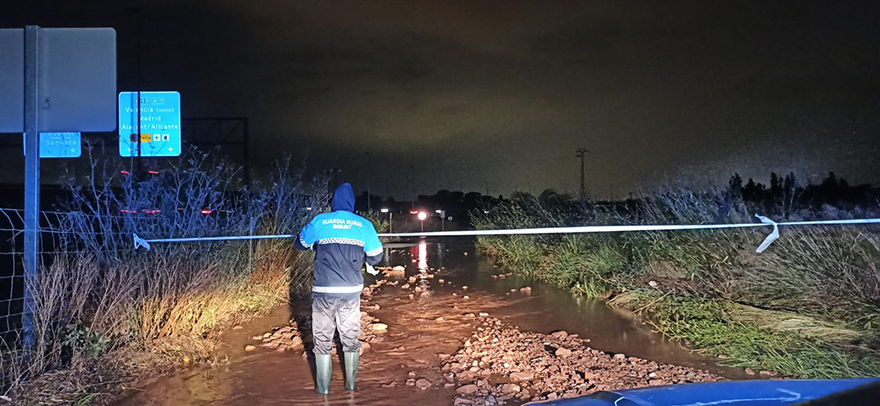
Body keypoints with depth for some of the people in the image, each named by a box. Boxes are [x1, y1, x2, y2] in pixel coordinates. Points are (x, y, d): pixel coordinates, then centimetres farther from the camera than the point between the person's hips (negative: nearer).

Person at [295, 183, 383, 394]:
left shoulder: (320, 221, -1)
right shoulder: (364, 225, 0)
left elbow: (301, 243, 14)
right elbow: (376, 255, 7)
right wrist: (369, 264, 30)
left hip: (324, 291, -1)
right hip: (352, 290, 1)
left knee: (322, 339, 11)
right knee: (351, 338, 16)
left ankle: (323, 386, 15)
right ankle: (351, 383, 22)